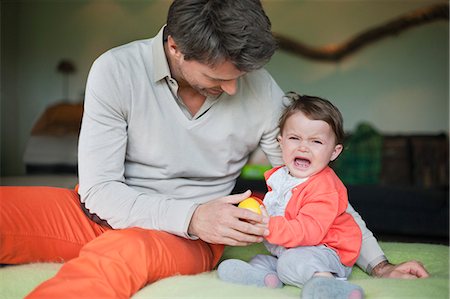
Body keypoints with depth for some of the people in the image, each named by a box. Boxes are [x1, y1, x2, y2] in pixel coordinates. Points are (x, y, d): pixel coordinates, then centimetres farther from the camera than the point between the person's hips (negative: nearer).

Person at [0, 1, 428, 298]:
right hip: (108, 212, 1)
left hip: (192, 233, 0)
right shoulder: (117, 70, -12)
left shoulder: (262, 91, -7)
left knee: (124, 249, -38)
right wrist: (191, 216, -26)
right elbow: (98, 188, -13)